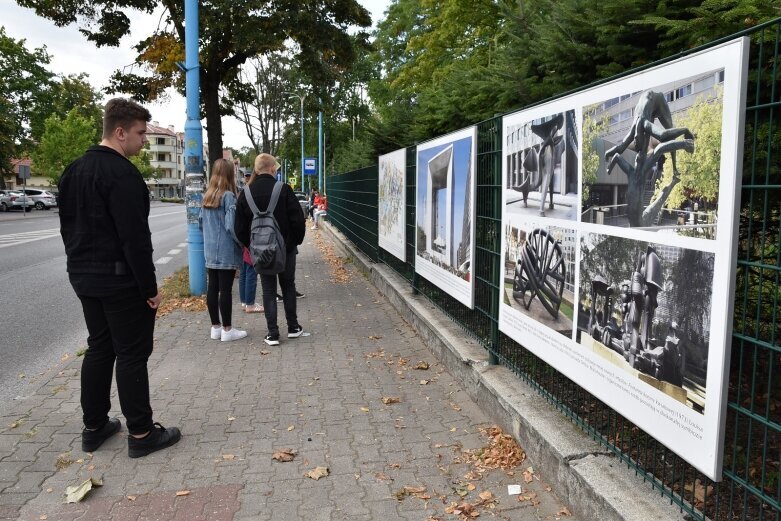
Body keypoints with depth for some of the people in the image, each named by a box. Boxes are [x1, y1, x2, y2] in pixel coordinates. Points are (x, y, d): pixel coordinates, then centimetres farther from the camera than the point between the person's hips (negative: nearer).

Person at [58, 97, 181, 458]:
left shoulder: (73, 171, 12)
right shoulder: (121, 173, -18)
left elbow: (68, 227, 17)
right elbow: (135, 236, -22)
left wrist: (82, 265, 21)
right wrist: (150, 287, -17)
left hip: (85, 277, 9)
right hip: (120, 280, -9)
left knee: (99, 348, 17)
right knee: (132, 353, -1)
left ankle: (94, 427, 26)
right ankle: (141, 433, 8)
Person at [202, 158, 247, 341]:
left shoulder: (207, 196, 9)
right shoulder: (228, 196, -14)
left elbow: (202, 221, 18)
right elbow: (231, 226, -18)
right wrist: (243, 243, -6)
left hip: (210, 251, 7)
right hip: (226, 252, -7)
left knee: (212, 288, 10)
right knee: (225, 289, -1)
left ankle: (215, 327, 20)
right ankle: (227, 330, 6)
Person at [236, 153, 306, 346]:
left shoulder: (246, 193, -2)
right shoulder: (284, 190, -12)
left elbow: (240, 227, 0)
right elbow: (298, 219, -12)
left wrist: (251, 245, 12)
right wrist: (296, 240, 3)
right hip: (286, 247, -1)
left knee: (268, 290, 8)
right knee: (288, 286, 14)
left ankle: (273, 334, 6)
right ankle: (293, 328, 22)